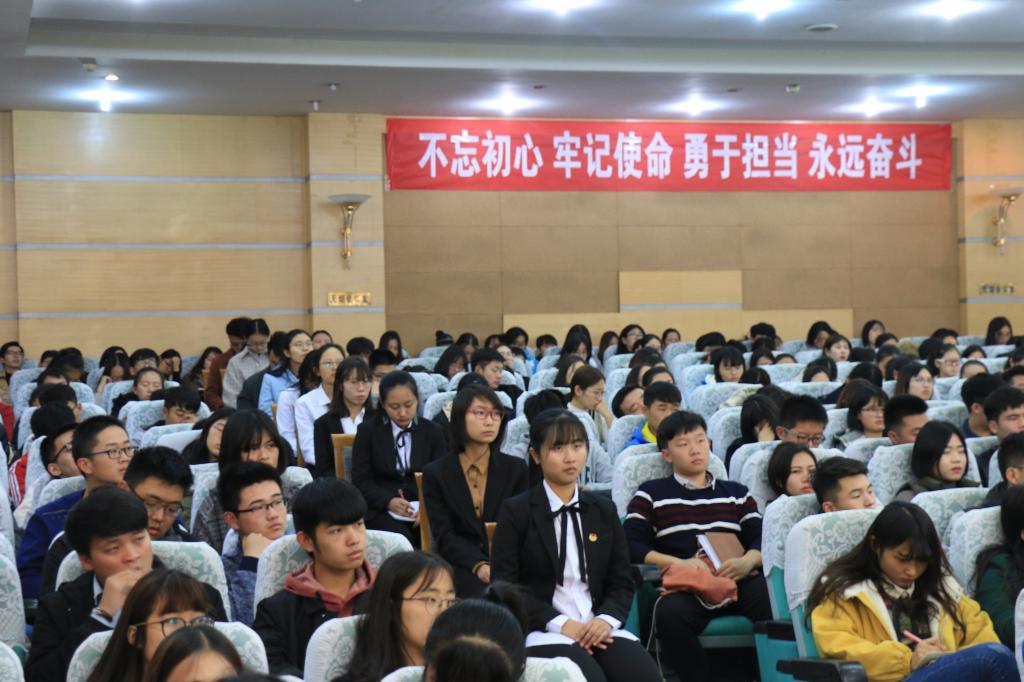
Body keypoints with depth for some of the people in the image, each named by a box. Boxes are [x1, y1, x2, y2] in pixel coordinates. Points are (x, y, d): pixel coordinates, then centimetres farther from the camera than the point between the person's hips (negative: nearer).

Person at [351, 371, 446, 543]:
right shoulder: (368, 431, 6)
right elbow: (361, 481, 0)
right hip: (380, 509, -2)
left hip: (422, 508, 2)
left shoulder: (433, 431, 12)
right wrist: (389, 501, -19)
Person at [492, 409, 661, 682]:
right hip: (544, 630, -4)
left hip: (598, 627, 4)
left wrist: (606, 619, -8)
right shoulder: (516, 511, 4)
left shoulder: (604, 510, 17)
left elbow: (621, 582, 14)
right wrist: (561, 624, -14)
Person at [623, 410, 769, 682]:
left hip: (738, 582, 2)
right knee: (669, 613, -37)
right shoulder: (651, 494, 17)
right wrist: (680, 563, -12)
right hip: (684, 588, -2)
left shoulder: (737, 493, 27)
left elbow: (762, 538, 13)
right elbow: (631, 546, 3)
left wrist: (747, 561, -11)